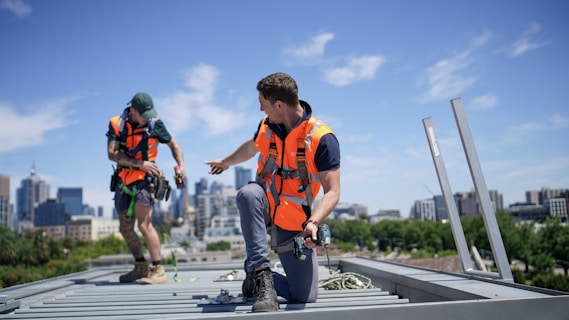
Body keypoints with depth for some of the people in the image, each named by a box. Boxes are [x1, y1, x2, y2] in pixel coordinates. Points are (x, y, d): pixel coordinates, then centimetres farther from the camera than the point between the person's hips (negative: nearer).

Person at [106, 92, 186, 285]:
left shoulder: (155, 124, -5)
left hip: (144, 181, -4)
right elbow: (112, 154, -13)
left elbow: (174, 145, 8)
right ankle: (141, 267, 27)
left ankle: (158, 271, -12)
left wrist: (181, 166, -8)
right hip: (123, 182, 5)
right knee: (125, 229, 11)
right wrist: (140, 163, -22)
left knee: (144, 225, -17)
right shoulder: (116, 124, -2)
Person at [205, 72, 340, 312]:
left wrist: (313, 222, -38)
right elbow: (250, 148, 23)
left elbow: (332, 192, -20)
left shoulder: (322, 138, -18)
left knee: (305, 298, -4)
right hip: (263, 210, 3)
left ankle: (259, 278, 23)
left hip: (293, 225, -2)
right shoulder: (267, 125, -2)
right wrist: (225, 162, 39)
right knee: (248, 193, -36)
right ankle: (260, 272, -29)